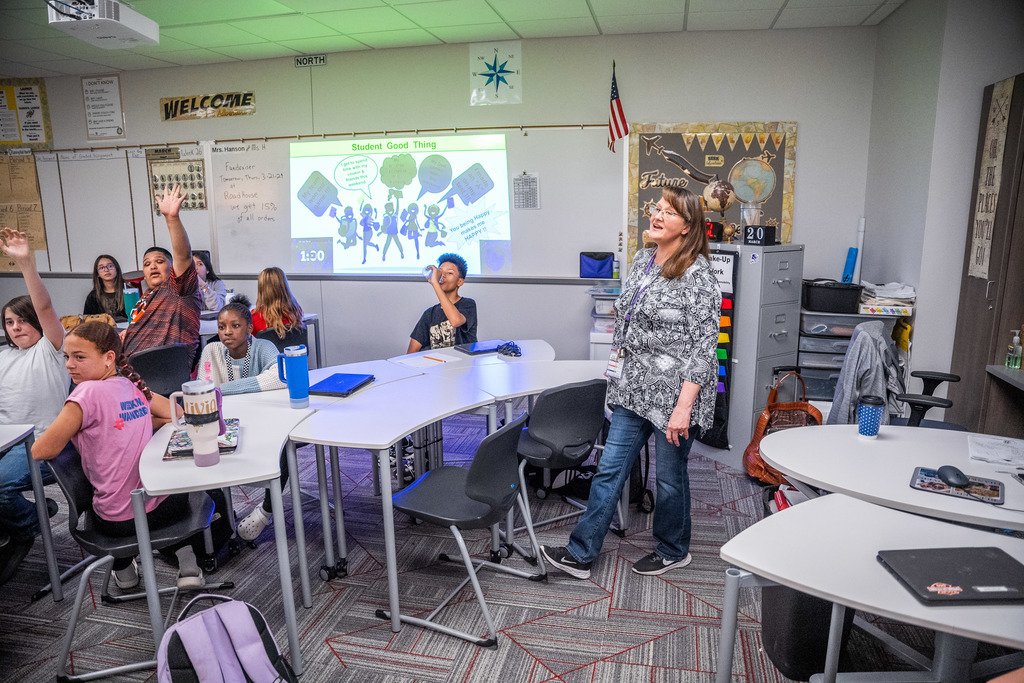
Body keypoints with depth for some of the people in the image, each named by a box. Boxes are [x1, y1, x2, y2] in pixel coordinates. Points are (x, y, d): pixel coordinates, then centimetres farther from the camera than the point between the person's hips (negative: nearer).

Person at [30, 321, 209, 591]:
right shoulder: (134, 386, 2)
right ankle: (187, 556, 16)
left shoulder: (88, 392, -15)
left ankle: (123, 570, 34)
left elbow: (41, 452, -11)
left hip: (119, 522, -3)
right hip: (167, 505, 3)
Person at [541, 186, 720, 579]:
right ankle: (581, 554, 19)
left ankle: (673, 551, 35)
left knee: (670, 477, 11)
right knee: (610, 469, 9)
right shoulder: (641, 260, 8)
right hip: (634, 389, 7)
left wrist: (683, 406, -21)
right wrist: (618, 366, 17)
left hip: (674, 394, -7)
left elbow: (703, 346, -18)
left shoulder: (698, 276, -15)